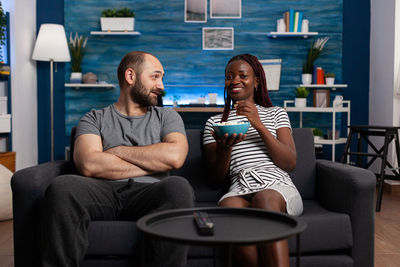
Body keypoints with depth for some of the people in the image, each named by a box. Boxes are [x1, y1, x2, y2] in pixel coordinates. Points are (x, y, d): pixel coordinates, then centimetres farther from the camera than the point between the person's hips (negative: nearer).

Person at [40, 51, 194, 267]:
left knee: (178, 187, -33)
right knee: (61, 187, -31)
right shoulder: (94, 119, 17)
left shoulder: (167, 117, 22)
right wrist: (152, 164, -1)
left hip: (146, 193, 1)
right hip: (102, 192, 0)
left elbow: (175, 156, -1)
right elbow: (88, 164, -4)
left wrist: (118, 151, 3)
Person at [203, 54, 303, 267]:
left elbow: (290, 163, 6)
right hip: (240, 190, 1)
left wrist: (259, 125, -4)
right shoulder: (215, 122, 22)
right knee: (228, 206, -36)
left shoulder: (276, 114, 21)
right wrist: (224, 147, -7)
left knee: (265, 198, -37)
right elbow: (217, 176, 15)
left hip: (278, 187, 0)